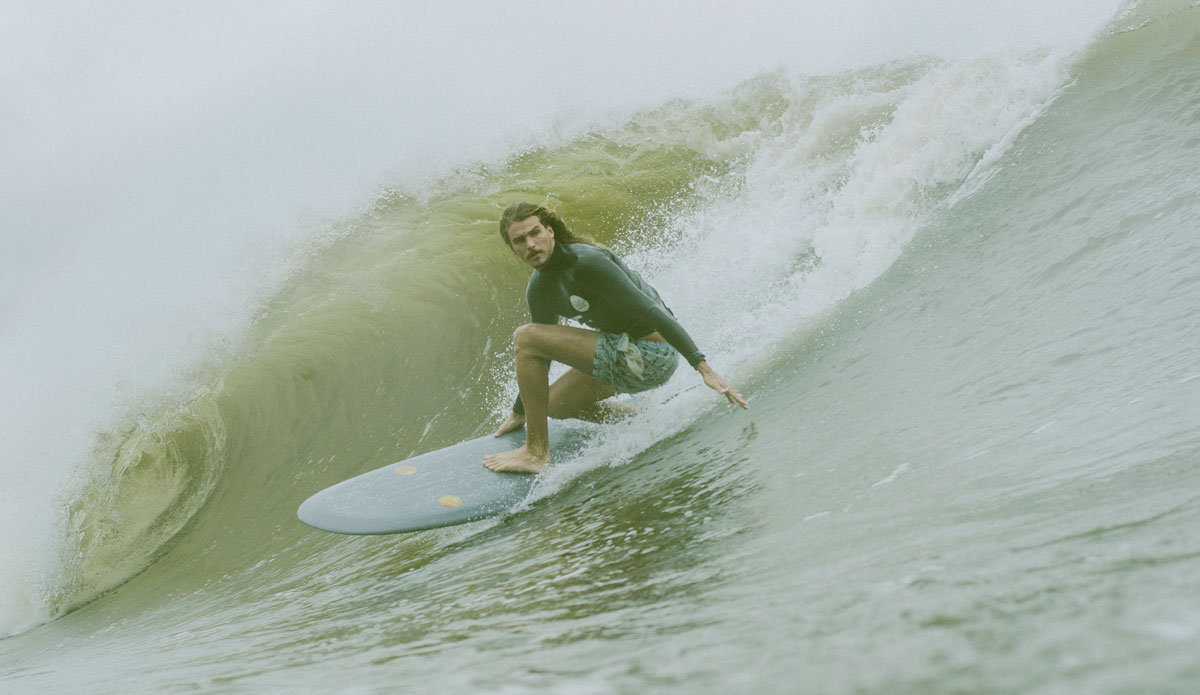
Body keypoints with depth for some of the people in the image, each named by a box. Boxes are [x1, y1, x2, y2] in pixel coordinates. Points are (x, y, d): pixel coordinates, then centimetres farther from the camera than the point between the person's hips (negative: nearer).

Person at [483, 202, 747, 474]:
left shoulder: (586, 261, -20)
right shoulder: (538, 291, 7)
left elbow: (650, 311, -24)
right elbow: (539, 357, 22)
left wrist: (704, 368, -28)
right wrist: (519, 412, 30)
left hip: (649, 355, -9)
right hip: (627, 353, 9)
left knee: (526, 337, -15)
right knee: (555, 405, 21)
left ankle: (536, 451, -10)